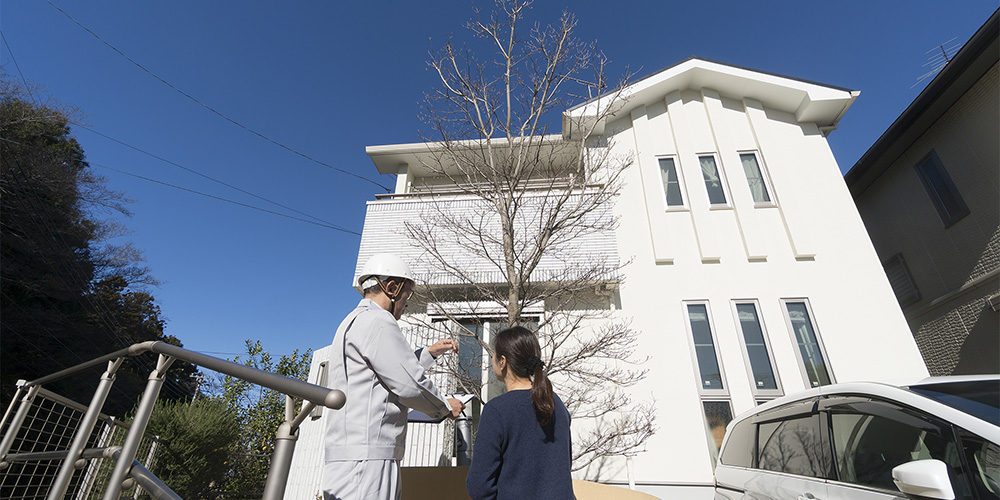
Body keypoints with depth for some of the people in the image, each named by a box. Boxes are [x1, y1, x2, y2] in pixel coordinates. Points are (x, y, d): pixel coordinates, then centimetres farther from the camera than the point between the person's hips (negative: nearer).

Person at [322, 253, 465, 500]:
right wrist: (446, 407, 1)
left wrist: (430, 352, 29)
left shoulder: (354, 322, 21)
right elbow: (409, 384, -16)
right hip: (364, 459, -10)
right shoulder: (376, 321, -13)